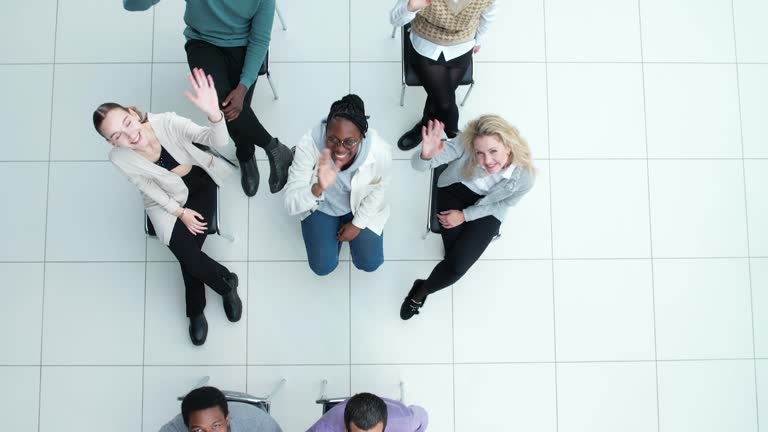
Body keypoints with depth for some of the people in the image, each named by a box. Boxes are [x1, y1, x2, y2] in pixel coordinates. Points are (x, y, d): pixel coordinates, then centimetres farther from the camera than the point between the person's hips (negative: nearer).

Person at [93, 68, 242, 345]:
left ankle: (196, 311, 16)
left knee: (190, 251, -15)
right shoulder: (119, 158, -25)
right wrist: (180, 212, -9)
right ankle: (228, 284, 17)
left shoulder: (167, 122, -31)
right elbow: (149, 189, -9)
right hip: (166, 200, 1)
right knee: (187, 254, -17)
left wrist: (214, 114, -61)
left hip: (200, 184, -1)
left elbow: (219, 141, -41)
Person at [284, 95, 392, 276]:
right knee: (323, 267, 0)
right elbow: (291, 203, -36)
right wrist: (318, 188, -57)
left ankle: (348, 224, 32)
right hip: (321, 206, 0)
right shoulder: (309, 144, -38)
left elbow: (379, 188, -12)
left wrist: (358, 224, -4)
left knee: (370, 264, 5)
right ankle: (337, 228, 29)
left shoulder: (380, 151, -36)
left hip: (362, 206, 1)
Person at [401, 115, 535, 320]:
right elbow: (418, 165, -35)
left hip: (487, 210, 0)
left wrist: (465, 216, -11)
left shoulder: (524, 178, -29)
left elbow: (503, 204, -8)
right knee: (455, 258, -18)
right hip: (455, 190, 0)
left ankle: (420, 292, 17)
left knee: (456, 266, -13)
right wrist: (426, 156, -59)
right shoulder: (466, 143, -33)